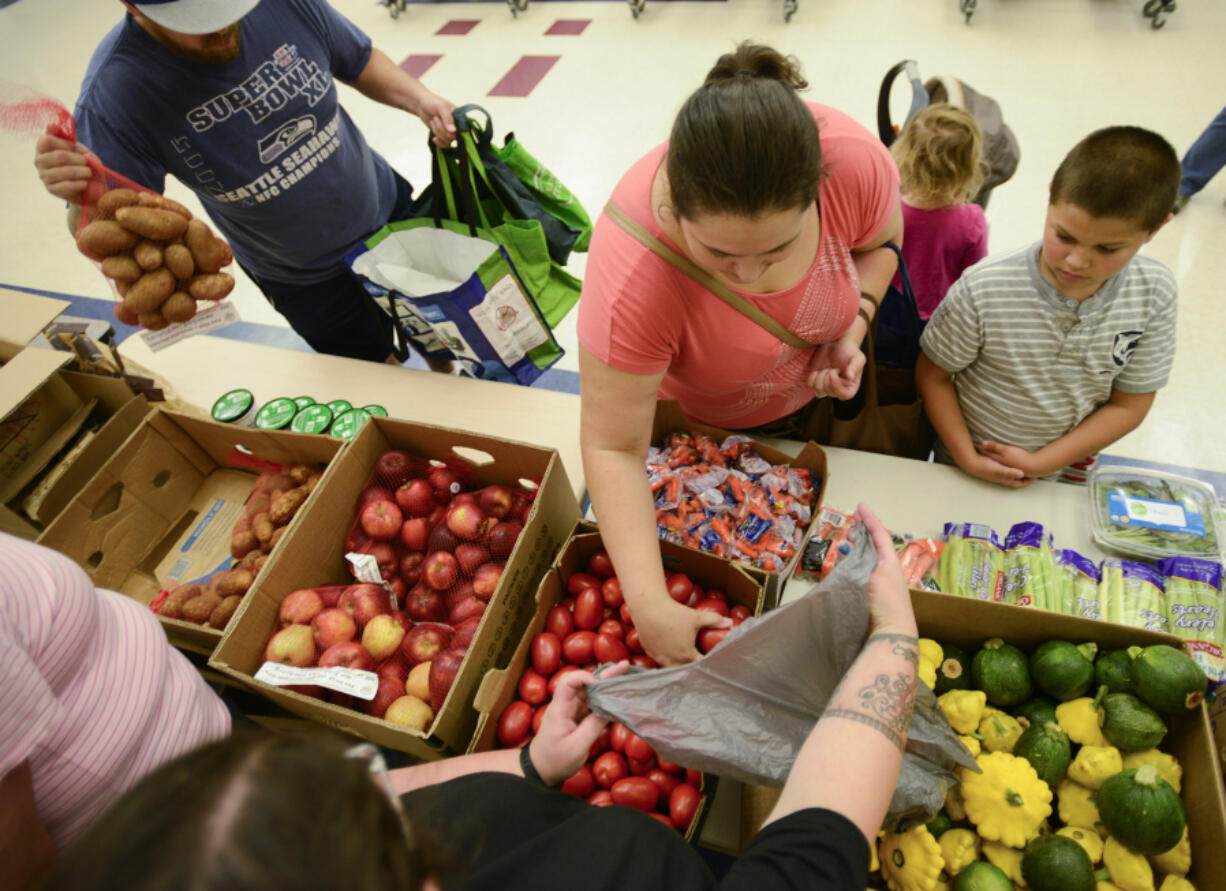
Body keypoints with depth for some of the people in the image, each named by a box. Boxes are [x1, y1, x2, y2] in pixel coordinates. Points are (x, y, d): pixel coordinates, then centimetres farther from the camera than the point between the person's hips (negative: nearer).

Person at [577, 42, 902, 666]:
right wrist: (648, 603, -39)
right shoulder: (632, 275, -44)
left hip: (814, 389, 3)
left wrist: (852, 330, -25)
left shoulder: (857, 162, -34)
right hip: (693, 419, -2)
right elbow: (614, 449, -35)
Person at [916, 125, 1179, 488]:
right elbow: (932, 376, -16)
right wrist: (968, 458, -19)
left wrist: (1040, 464, -16)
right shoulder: (983, 291, -28)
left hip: (1066, 470, 3)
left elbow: (1128, 406, -9)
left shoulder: (1155, 294, -17)